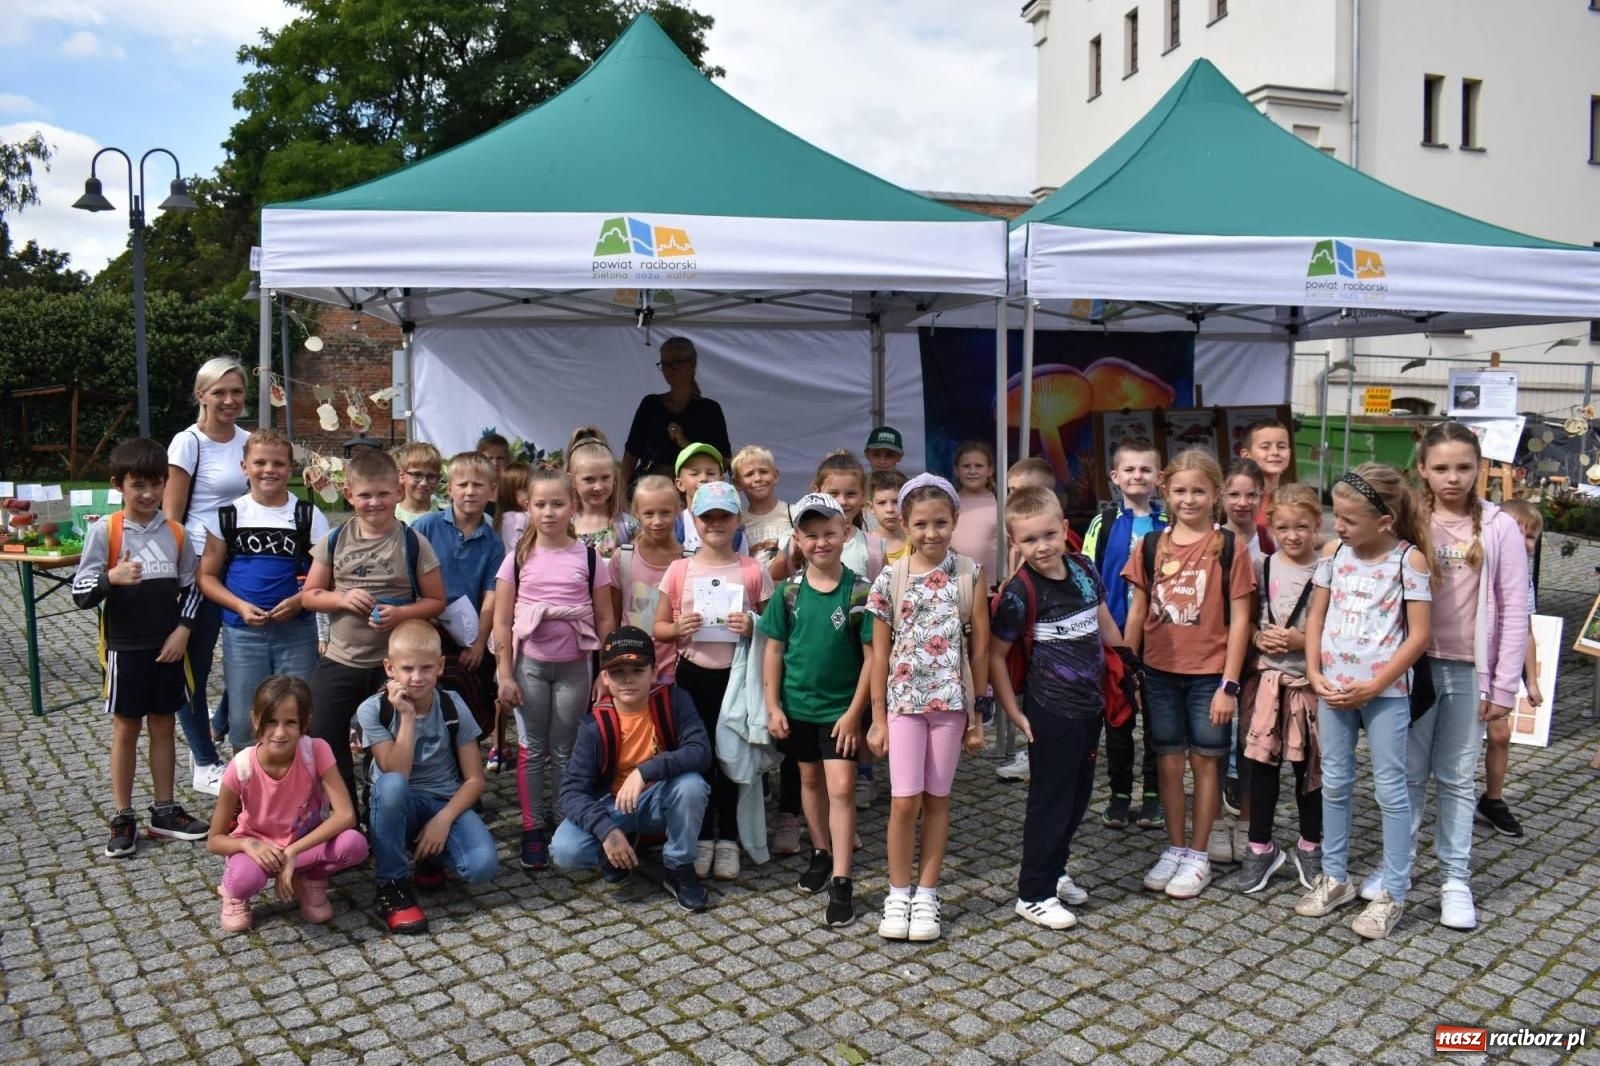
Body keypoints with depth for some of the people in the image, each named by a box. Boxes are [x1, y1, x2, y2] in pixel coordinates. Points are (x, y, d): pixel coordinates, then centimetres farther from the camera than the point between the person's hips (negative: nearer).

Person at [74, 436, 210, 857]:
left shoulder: (175, 533, 1)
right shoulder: (104, 532, -8)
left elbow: (190, 588, 9)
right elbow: (80, 593, -10)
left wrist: (183, 629, -4)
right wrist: (112, 577, -29)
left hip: (167, 647, 3)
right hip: (125, 648, -3)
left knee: (163, 726, 11)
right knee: (125, 728, 7)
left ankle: (164, 811, 23)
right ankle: (122, 818, 17)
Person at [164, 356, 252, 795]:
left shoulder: (248, 440, 8)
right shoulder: (188, 443, -9)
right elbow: (171, 516, -9)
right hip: (202, 564, -6)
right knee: (195, 666, 5)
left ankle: (212, 735, 34)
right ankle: (205, 767, 17)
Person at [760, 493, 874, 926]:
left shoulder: (859, 591, -11)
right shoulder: (789, 592, -4)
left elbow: (872, 656, -9)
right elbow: (774, 650, 2)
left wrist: (854, 712, -11)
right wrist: (773, 707, -2)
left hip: (841, 707, -3)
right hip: (797, 704, 3)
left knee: (841, 787, -6)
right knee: (810, 780, 18)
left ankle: (841, 882, 1)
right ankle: (821, 853, 37)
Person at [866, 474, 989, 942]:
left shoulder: (969, 574, -4)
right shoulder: (890, 579, -4)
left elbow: (979, 647, 1)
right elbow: (880, 653, 2)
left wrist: (978, 712, 1)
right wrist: (878, 718, 2)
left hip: (951, 700, 0)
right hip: (904, 700, 0)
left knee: (936, 798, 9)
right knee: (904, 801, 0)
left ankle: (926, 895, 22)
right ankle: (898, 894, 17)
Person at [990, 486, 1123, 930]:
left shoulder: (1084, 569, -1)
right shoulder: (1020, 592, -19)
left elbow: (1105, 624, 14)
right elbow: (995, 654, -12)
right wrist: (1014, 713, -12)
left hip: (1089, 705, 7)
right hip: (1052, 710, -7)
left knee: (1078, 793, 18)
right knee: (1051, 800, 2)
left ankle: (1053, 871, 37)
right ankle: (1034, 895, 16)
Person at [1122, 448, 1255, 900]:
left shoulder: (1229, 548, -6)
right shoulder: (1150, 545, 3)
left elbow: (1239, 620, -6)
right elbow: (1137, 612, 7)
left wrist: (1228, 684, -10)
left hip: (1209, 673, -3)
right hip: (1159, 672, 3)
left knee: (1205, 760, 8)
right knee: (1168, 762, 10)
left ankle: (1199, 855, 21)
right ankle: (1174, 849, 26)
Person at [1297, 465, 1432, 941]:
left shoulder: (1409, 559, -10)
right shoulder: (1335, 551, 2)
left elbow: (1419, 635, -11)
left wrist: (1373, 687, -14)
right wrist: (1314, 674, -4)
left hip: (1384, 691, -4)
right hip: (1332, 687, 5)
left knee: (1390, 789, 5)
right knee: (1334, 783, 13)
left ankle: (1392, 892, 17)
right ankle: (1335, 877, 28)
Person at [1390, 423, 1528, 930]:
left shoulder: (1500, 527, -3)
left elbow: (1514, 612, -3)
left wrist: (1504, 685, -5)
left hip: (1468, 670, -1)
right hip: (1414, 665, 1)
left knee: (1457, 778, 9)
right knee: (1408, 772, 10)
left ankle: (1455, 879, 18)